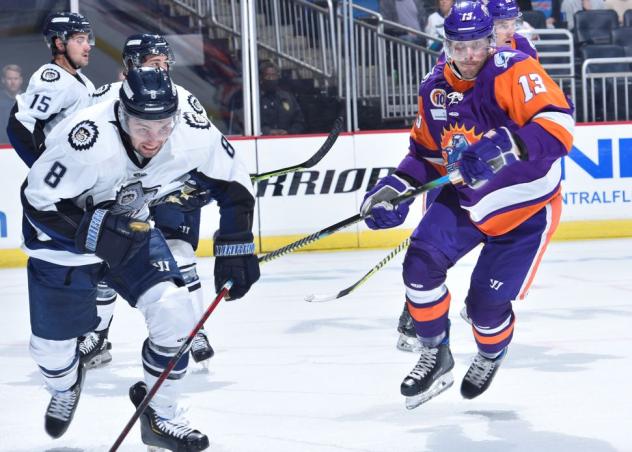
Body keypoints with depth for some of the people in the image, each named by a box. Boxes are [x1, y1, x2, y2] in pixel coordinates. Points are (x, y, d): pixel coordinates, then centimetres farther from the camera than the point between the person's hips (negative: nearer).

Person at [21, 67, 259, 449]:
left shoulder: (195, 135, -25)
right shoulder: (86, 140, -38)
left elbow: (234, 184, -8)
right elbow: (39, 201, -28)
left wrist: (235, 245, -14)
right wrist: (95, 231, -38)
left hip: (131, 227, 3)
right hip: (63, 233, -3)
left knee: (174, 312, -14)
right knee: (51, 344, 5)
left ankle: (159, 415, 7)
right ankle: (65, 387, 44)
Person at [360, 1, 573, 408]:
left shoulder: (513, 72, -23)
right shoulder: (435, 89, -3)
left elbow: (558, 123, -35)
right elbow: (426, 150, 10)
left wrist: (510, 146, -51)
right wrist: (396, 188, -6)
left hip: (525, 207, -5)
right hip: (464, 198, 5)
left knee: (487, 302, -6)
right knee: (421, 263, -15)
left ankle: (491, 357, 30)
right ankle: (435, 356, 6)